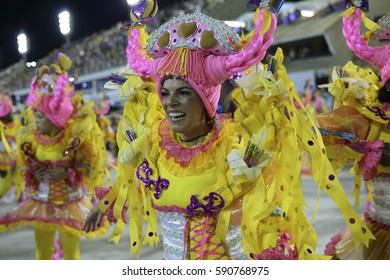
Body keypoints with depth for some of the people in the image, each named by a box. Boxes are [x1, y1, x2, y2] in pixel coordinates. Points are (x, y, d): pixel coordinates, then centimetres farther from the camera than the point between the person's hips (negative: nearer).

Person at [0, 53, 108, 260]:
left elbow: (90, 166, -9)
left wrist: (67, 174, -24)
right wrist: (32, 174, -16)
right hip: (41, 202, 3)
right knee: (42, 254, 12)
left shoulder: (76, 135, -15)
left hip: (70, 202, -3)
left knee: (71, 254, 7)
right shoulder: (29, 137, -5)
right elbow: (23, 165, 6)